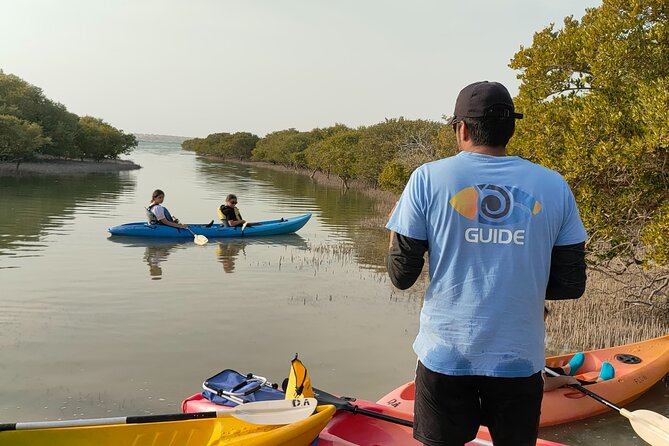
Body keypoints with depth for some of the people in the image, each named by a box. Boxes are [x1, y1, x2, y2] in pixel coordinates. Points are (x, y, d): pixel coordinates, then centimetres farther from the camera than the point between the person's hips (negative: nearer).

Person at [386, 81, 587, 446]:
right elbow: (570, 285, 1)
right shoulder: (554, 186, -1)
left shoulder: (428, 179, -7)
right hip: (520, 358, 2)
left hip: (445, 356, -1)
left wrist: (396, 233, 12)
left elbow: (402, 277, -7)